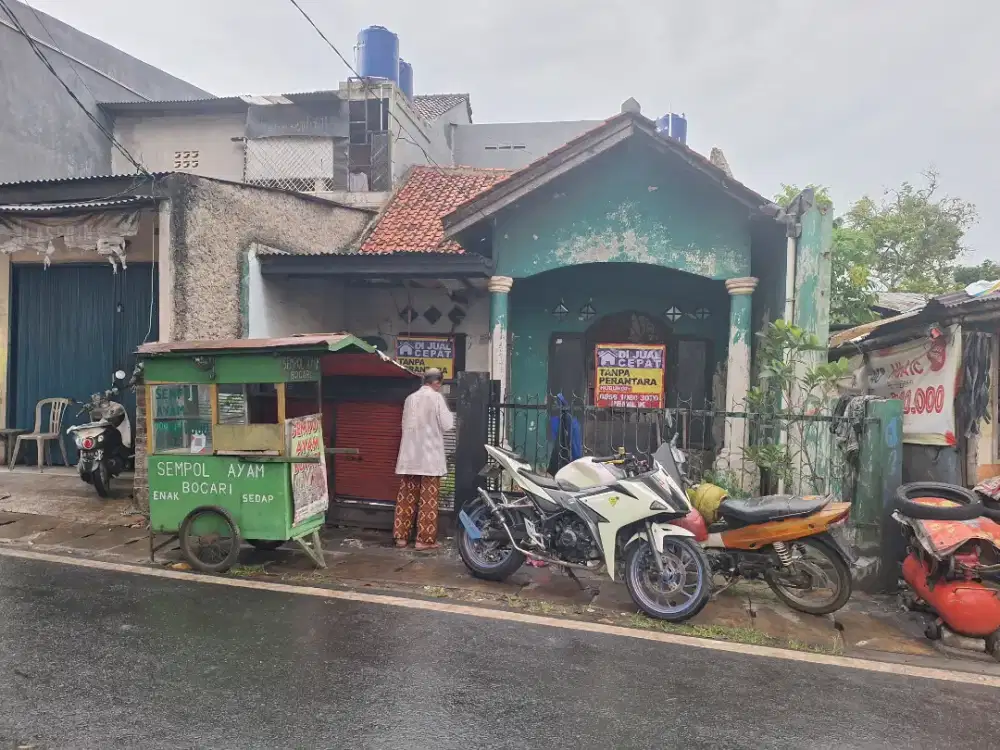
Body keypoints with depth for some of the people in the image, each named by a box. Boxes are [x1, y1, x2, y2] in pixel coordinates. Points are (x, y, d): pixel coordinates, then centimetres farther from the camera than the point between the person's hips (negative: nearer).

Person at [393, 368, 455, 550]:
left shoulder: (410, 398, 11)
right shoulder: (436, 397, -6)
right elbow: (447, 425, -8)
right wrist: (450, 417, 12)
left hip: (410, 455, 6)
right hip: (429, 456, -6)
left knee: (406, 497, 10)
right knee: (428, 499, 0)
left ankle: (401, 536, 14)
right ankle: (425, 539, 2)